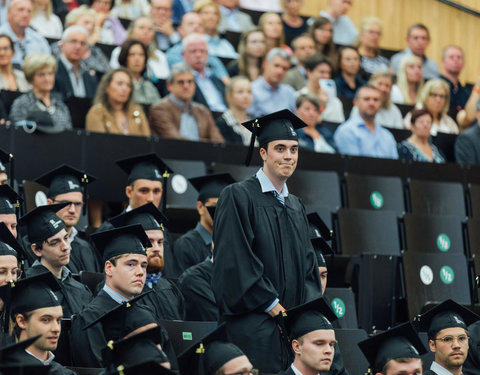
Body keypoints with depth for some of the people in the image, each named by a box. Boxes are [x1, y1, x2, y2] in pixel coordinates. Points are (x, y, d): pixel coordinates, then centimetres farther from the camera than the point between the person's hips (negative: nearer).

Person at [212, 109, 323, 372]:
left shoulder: (296, 207, 18)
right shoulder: (238, 197, -5)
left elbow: (308, 264, 16)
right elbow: (236, 262, -13)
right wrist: (276, 309, -14)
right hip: (255, 329, -6)